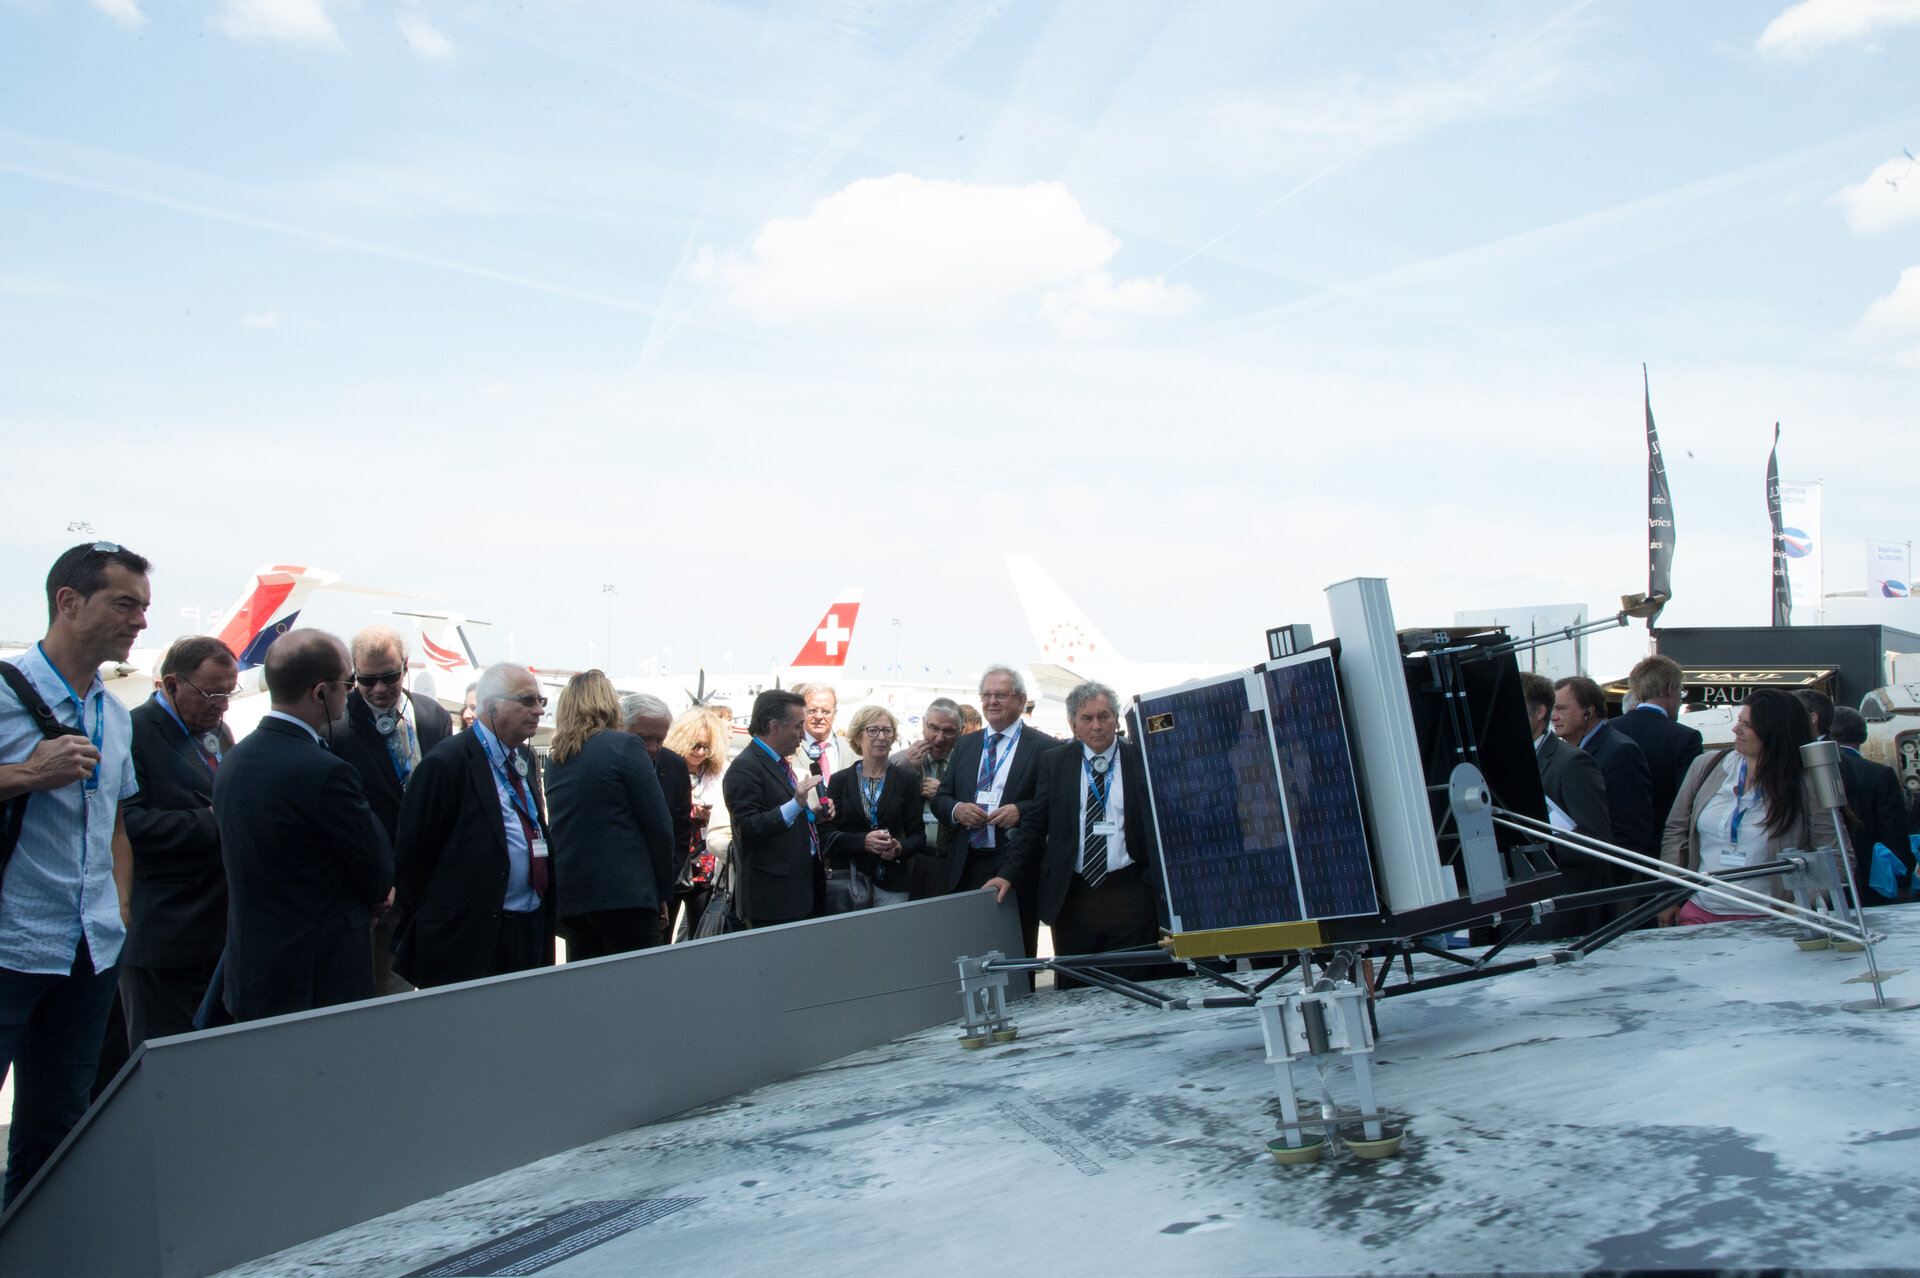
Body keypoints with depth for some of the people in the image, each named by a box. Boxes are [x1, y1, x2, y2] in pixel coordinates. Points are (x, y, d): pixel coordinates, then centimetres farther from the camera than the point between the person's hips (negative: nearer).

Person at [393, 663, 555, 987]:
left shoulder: (526, 760, 15)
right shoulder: (448, 762, -12)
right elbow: (411, 851, -10)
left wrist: (548, 911, 14)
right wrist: (430, 920, -2)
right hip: (469, 934, -7)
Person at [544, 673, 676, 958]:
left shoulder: (554, 758, 13)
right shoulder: (625, 745, -4)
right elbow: (659, 827, -6)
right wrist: (663, 893, 1)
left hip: (569, 900, 6)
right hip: (626, 896, -6)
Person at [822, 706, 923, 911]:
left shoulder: (908, 780, 6)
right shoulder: (840, 780, 7)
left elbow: (918, 835, 5)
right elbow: (827, 834, 0)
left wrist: (900, 848, -16)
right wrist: (862, 841, -17)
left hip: (891, 883, 0)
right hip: (845, 878, 0)